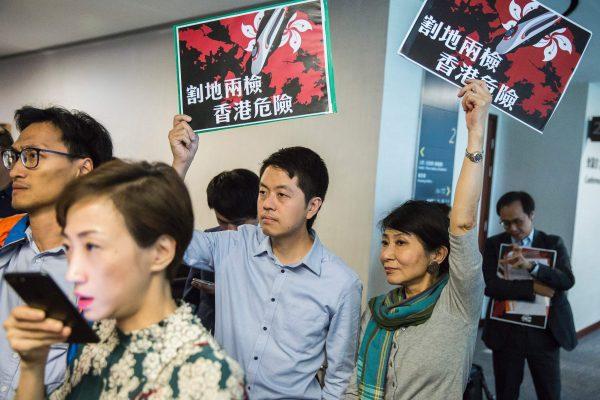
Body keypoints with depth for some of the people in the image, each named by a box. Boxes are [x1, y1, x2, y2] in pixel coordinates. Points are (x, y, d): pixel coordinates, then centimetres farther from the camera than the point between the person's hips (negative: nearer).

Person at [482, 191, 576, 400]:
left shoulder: (554, 243, 2)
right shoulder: (493, 244, 0)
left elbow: (568, 280, -13)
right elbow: (490, 285, -12)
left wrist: (530, 266, -28)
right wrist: (534, 287, -20)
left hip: (545, 331, 0)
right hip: (506, 331, 0)